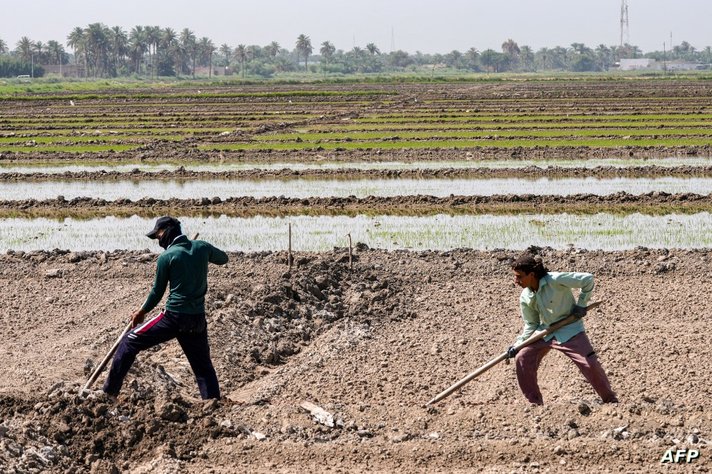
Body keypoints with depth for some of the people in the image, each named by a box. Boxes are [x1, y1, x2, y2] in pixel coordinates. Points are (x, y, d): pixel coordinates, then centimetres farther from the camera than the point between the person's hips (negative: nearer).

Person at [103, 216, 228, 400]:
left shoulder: (167, 257, -6)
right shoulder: (202, 247, 5)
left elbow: (157, 292, 4)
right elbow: (223, 258, 26)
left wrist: (142, 312, 19)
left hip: (174, 317, -4)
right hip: (198, 319, 4)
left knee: (129, 343, 8)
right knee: (204, 368, 15)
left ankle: (109, 392, 5)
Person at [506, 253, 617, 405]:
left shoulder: (555, 280, -25)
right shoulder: (525, 298, -7)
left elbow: (588, 279, -19)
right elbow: (531, 325, 5)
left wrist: (581, 304, -14)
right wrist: (517, 345, -7)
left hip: (570, 330, -5)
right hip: (545, 332, 6)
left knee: (590, 364, -14)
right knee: (522, 359, -7)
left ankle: (610, 400, 6)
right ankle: (535, 402, 5)